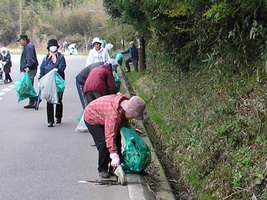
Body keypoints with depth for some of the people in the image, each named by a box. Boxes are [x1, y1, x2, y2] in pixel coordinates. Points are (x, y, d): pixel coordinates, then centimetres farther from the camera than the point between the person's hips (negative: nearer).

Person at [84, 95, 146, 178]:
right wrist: (114, 156, -50)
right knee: (104, 143, -20)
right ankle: (102, 170, -3)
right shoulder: (114, 115, -44)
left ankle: (114, 168, 11)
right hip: (92, 119, -9)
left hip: (103, 117, 9)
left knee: (117, 140, 2)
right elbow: (110, 135, -47)